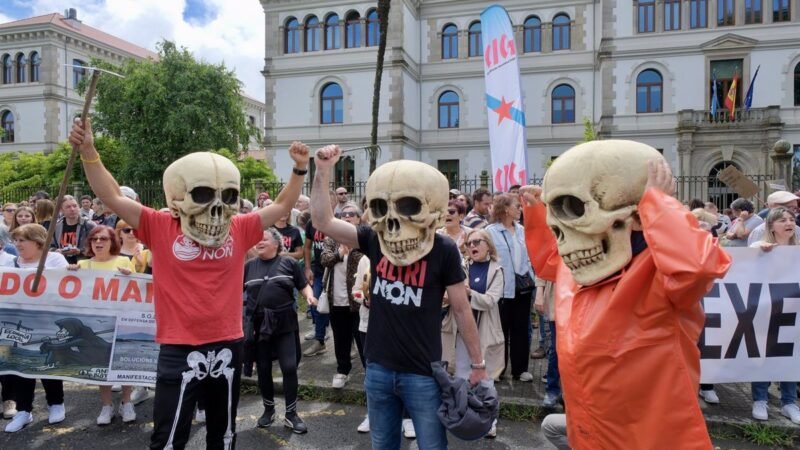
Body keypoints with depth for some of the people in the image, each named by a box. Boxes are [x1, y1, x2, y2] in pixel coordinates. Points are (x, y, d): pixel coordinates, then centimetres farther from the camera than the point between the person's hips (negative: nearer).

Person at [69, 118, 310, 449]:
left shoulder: (240, 229, 1)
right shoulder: (161, 227, -5)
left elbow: (282, 206, 8)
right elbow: (113, 198, -6)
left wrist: (299, 170, -1)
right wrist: (88, 153, -16)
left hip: (228, 346, 3)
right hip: (180, 350, -3)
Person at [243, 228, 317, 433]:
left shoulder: (289, 263, 1)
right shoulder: (249, 266, 8)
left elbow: (304, 285, 4)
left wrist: (309, 295, -15)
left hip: (285, 323, -2)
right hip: (258, 325, 2)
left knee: (289, 367, -4)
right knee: (263, 369, 11)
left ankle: (291, 413, 10)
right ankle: (269, 409, 30)